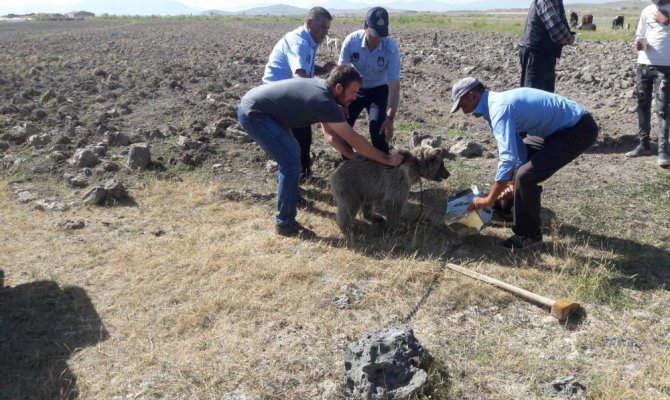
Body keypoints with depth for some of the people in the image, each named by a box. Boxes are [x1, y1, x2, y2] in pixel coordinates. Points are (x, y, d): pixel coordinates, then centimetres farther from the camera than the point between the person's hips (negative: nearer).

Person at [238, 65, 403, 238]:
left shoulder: (322, 88, 4)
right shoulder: (324, 101, -24)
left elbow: (329, 132, 9)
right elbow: (354, 139, -19)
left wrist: (351, 155, -1)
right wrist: (386, 159, -11)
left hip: (257, 107, 10)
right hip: (253, 113, -10)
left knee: (292, 153, 20)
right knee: (291, 162, -13)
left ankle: (286, 197, 36)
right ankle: (285, 224, -4)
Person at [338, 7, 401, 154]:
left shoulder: (391, 49, -27)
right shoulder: (351, 41, -24)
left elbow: (394, 85, -26)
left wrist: (390, 118, -33)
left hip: (378, 91, -2)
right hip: (354, 89, 2)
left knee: (377, 129, -20)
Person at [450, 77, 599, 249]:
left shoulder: (500, 108, -24)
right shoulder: (498, 103, 7)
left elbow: (508, 159, -31)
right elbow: (516, 151, 16)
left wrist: (488, 200, -24)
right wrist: (512, 184, 16)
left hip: (580, 129, -11)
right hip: (565, 126, 11)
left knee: (525, 176, -18)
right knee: (519, 153, 23)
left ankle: (529, 234, 1)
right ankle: (514, 211, 37)